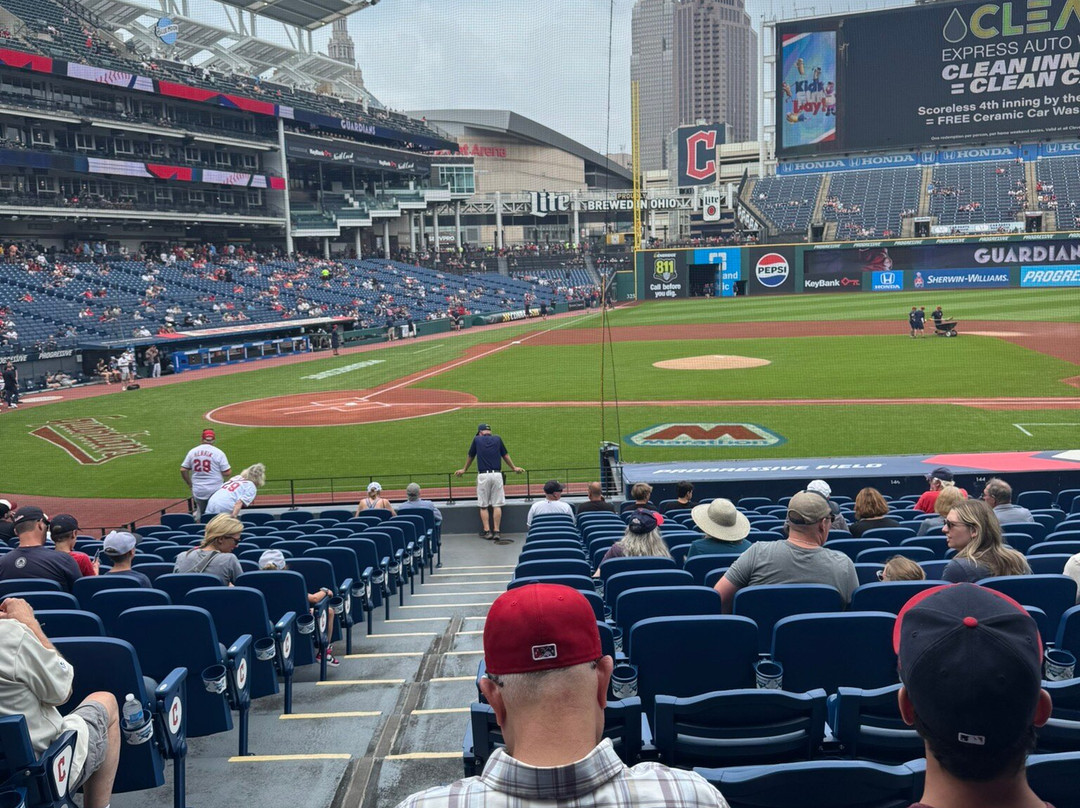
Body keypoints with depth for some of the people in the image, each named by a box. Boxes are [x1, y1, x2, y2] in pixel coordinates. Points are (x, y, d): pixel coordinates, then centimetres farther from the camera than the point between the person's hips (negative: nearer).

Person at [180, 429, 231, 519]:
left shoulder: (192, 452, 5)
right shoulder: (218, 452, -7)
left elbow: (183, 470, 5)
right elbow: (226, 473, -10)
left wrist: (190, 484, 16)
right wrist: (230, 470, 13)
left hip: (198, 491, 3)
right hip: (215, 491, -3)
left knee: (201, 512, 21)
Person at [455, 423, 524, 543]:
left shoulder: (477, 440, 8)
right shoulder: (497, 439, 11)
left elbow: (470, 457, 21)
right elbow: (505, 455, 22)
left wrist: (464, 470, 38)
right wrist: (514, 468, 37)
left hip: (483, 476, -1)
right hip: (497, 475, 1)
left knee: (483, 505, 6)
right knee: (497, 505, 2)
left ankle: (487, 531, 0)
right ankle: (496, 532, 0)